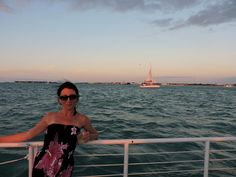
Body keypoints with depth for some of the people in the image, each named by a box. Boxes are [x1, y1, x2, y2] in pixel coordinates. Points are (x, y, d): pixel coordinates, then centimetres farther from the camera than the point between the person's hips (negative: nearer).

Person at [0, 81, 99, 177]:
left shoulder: (82, 119, -4)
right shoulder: (50, 117, 0)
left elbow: (95, 134, 12)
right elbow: (28, 135, 4)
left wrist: (88, 137, -10)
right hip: (42, 166, 1)